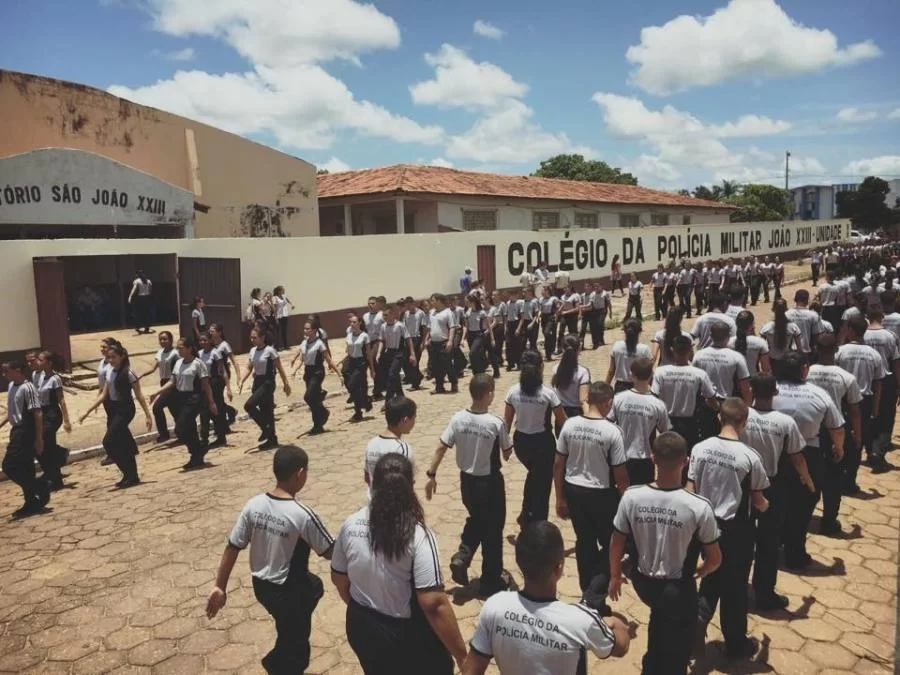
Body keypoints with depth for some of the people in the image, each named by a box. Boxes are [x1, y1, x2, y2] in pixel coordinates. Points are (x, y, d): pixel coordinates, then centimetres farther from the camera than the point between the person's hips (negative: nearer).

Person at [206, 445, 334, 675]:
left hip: (261, 585, 7)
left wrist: (219, 587, 4)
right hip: (289, 591, -7)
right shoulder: (303, 515, -27)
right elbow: (329, 552, -16)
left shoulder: (253, 505, -12)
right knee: (294, 645, 18)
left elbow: (232, 548, -6)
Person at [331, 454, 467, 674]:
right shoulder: (418, 536, -27)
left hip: (362, 629, 5)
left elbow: (339, 579, 3)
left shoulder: (350, 526, -12)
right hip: (408, 636, -5)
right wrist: (461, 655, -18)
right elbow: (434, 604, -28)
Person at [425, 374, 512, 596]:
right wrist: (506, 445, 15)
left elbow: (441, 448, -7)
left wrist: (431, 475, 1)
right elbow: (507, 455, -8)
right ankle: (491, 580, 24)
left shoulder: (458, 419, -9)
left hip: (467, 480, 4)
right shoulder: (496, 423, -20)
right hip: (490, 482, -4)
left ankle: (461, 558, 11)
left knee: (475, 520, 29)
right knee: (492, 529, 12)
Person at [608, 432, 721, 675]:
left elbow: (616, 543, -7)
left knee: (660, 617, 35)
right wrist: (701, 571, 10)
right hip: (679, 589, -3)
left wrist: (615, 576, 11)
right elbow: (715, 559, -13)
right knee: (677, 649, 22)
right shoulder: (699, 506, -25)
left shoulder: (631, 496, -19)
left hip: (642, 583, 3)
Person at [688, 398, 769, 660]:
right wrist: (764, 505, 19)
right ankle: (736, 643, 30)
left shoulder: (700, 448, -8)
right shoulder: (749, 457, -17)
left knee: (711, 579, 24)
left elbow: (690, 490, -5)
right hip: (736, 529, -3)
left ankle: (697, 622, 9)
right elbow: (757, 499, -5)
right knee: (735, 586, 13)